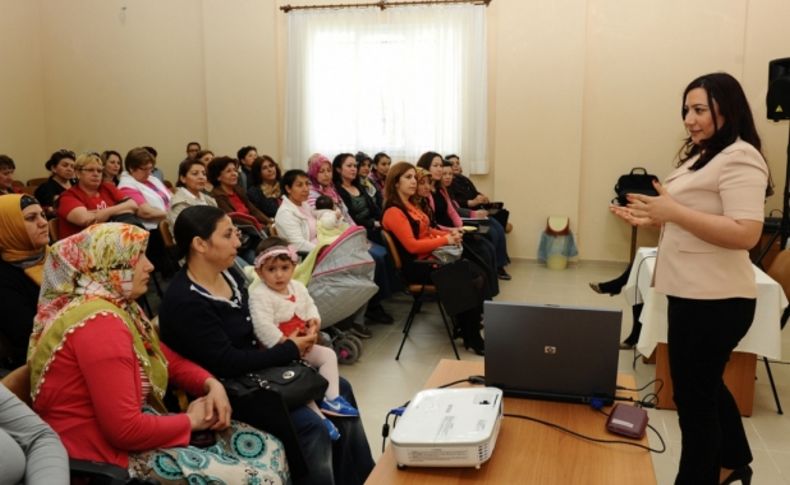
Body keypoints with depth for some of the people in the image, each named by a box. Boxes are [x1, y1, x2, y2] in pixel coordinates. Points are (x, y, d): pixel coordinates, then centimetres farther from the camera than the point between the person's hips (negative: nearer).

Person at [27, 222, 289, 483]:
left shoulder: (120, 307, 8)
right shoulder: (100, 321, -23)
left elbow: (170, 360, 18)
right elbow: (126, 430, -27)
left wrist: (212, 384, -2)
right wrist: (191, 421, -11)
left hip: (131, 428, 10)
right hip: (111, 452, -10)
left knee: (268, 449, 4)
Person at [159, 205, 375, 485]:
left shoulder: (227, 274, 2)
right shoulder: (184, 302, -25)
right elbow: (226, 364, -27)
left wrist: (293, 342, -5)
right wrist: (289, 350, -18)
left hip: (257, 368, 10)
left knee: (339, 389, 11)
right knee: (312, 426, -23)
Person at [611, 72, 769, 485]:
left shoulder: (740, 159, -17)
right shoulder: (703, 155, 15)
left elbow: (745, 234, -26)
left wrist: (673, 211, -28)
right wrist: (655, 217, 5)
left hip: (714, 300, -11)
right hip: (695, 295, 11)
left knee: (693, 397, 3)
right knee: (705, 387, 24)